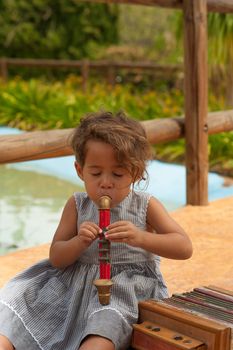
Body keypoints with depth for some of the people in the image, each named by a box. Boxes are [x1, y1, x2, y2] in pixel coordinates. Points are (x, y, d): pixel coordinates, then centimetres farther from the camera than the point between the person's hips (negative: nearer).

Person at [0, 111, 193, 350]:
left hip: (130, 287, -3)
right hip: (75, 284, 3)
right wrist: (79, 242, -22)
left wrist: (140, 238, -30)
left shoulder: (145, 205, -3)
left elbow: (185, 248, -12)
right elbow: (56, 258, 2)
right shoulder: (77, 205, 2)